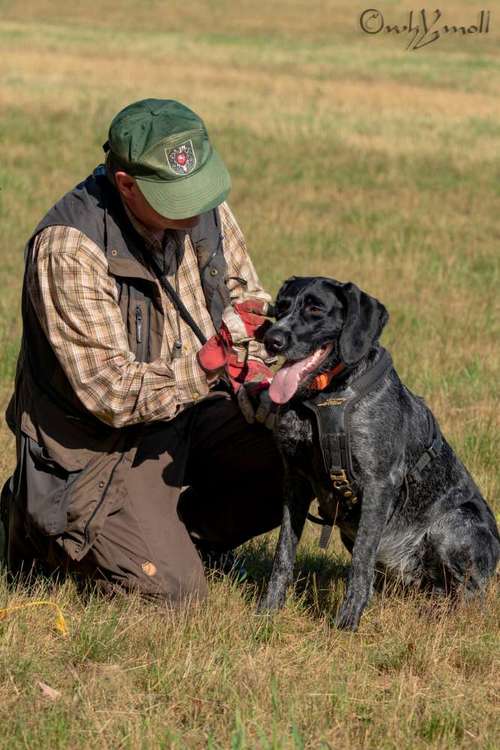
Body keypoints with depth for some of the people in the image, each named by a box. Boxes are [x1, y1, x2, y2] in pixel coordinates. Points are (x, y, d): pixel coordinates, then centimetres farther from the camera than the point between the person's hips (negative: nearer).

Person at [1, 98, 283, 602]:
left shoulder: (205, 210, -6)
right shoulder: (68, 245, -26)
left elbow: (247, 300, 8)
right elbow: (111, 392, -28)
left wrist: (255, 377, -13)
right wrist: (210, 368, -39)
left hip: (190, 412, 7)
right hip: (99, 442, -6)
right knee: (171, 590, -18)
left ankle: (178, 530, 7)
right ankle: (45, 528, 10)